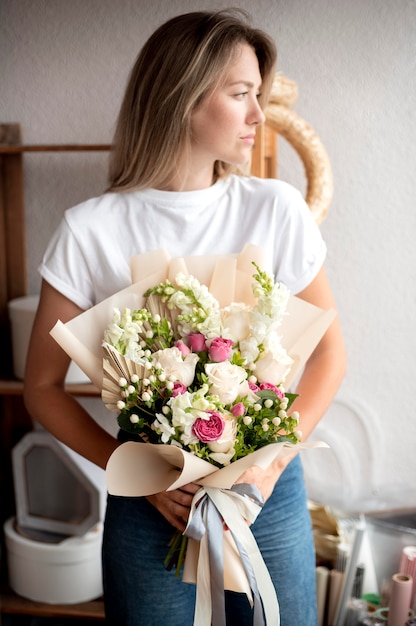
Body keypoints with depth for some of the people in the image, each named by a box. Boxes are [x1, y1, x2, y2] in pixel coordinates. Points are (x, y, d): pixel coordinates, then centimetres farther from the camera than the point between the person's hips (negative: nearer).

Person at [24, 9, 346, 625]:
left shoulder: (277, 210, -6)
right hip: (151, 500, -1)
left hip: (268, 488, 2)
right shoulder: (91, 231, -10)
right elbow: (43, 387, -3)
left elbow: (328, 349, 2)